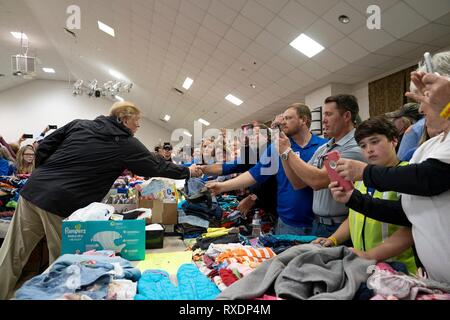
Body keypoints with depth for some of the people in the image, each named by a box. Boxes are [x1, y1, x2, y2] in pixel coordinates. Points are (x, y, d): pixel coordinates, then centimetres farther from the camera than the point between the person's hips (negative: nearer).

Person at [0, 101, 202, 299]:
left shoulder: (79, 124, 13)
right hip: (62, 205, -6)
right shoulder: (127, 144, 0)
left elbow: (44, 147, 13)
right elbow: (158, 167, 9)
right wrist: (188, 172, 22)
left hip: (32, 190, 6)